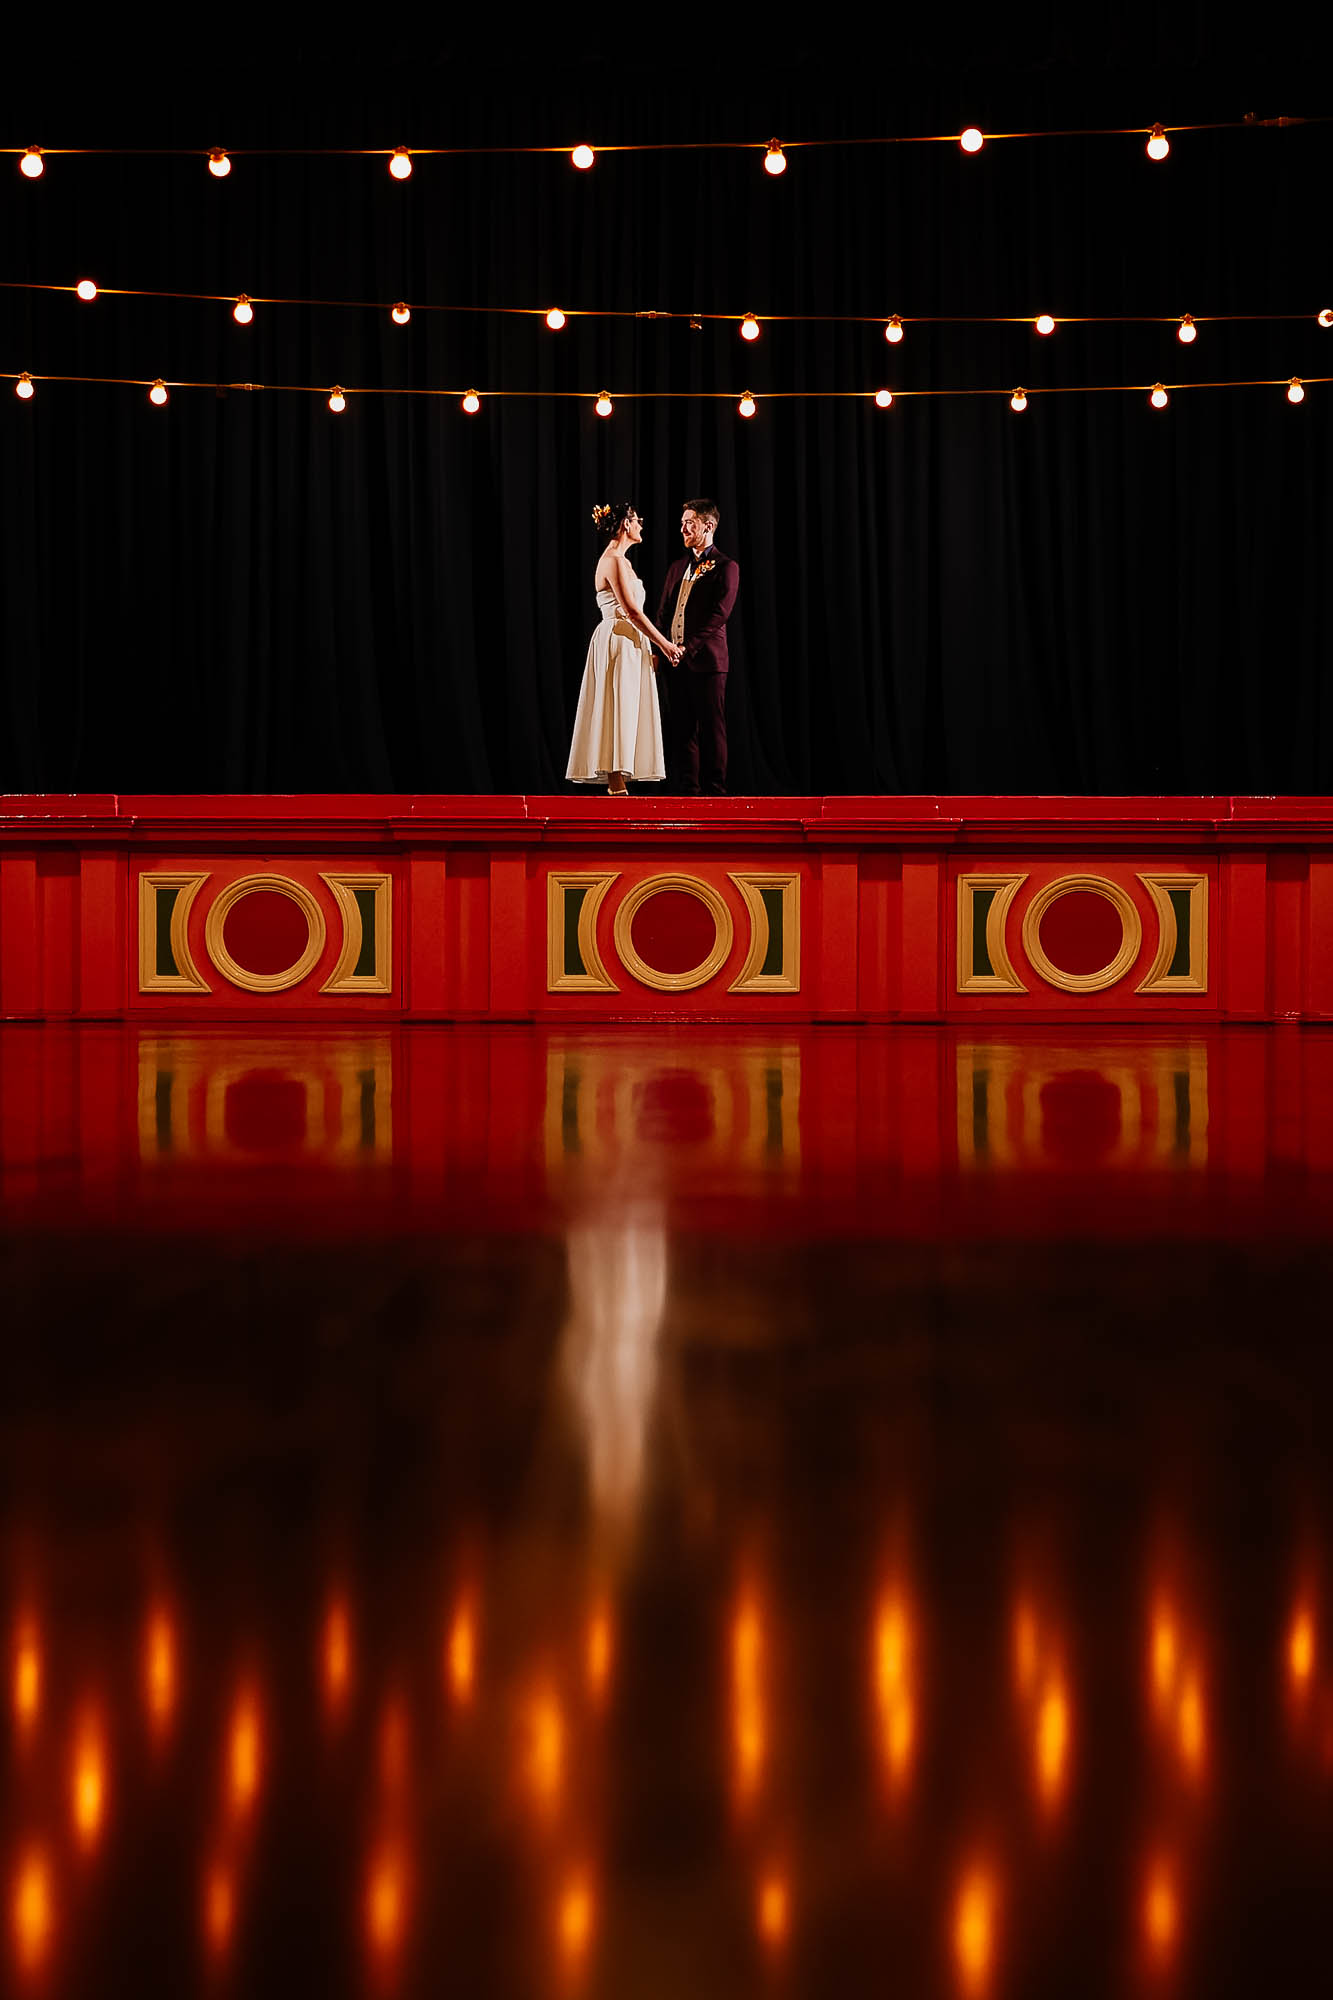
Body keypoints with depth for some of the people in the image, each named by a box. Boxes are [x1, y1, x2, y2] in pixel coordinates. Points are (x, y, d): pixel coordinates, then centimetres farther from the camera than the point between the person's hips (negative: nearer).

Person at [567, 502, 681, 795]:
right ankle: (617, 784, -12)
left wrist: (650, 648, 18)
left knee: (623, 715, 7)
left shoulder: (619, 560, 19)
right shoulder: (614, 560, -12)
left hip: (628, 645, 10)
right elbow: (631, 610, -17)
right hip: (619, 642, -10)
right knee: (620, 712, -10)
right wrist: (664, 644, -13)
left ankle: (616, 783, 6)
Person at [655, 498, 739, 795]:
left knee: (711, 728, -5)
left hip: (706, 659, -6)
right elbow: (664, 612, 18)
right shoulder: (678, 567, 19)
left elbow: (719, 614, -11)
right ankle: (686, 789, 10)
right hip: (677, 660, 6)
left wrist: (688, 647, -18)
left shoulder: (726, 567, -2)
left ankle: (715, 787, -2)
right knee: (682, 729, 7)